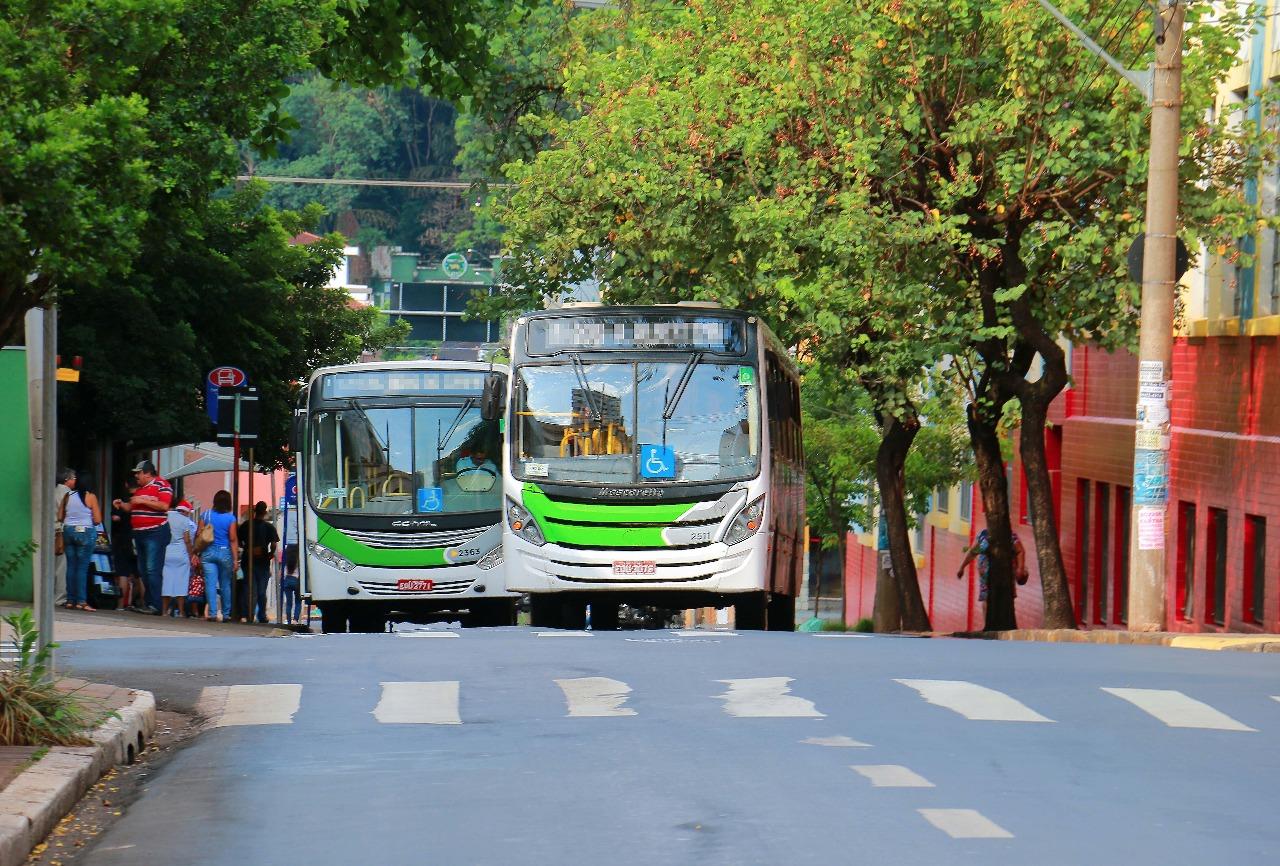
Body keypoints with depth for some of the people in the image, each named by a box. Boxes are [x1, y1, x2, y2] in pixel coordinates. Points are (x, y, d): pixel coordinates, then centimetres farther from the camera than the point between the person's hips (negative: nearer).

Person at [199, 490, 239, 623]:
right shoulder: (230, 518, -4)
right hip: (225, 552, -1)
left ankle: (212, 613, -15)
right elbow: (233, 539, -5)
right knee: (225, 585, 10)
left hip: (208, 552, 1)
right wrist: (235, 559, -3)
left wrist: (197, 554, 7)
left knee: (210, 584, -4)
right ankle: (226, 614, 15)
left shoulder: (206, 515, 2)